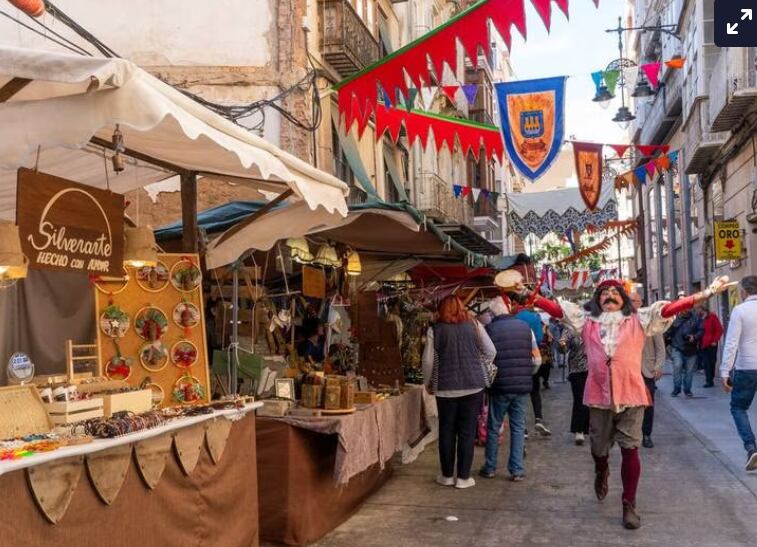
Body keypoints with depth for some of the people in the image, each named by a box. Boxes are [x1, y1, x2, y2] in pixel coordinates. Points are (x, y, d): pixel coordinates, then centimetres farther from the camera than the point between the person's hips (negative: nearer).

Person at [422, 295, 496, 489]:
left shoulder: (435, 330, -3)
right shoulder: (474, 325, 1)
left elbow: (428, 361, -3)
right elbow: (491, 352, 3)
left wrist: (429, 384, 11)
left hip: (446, 388, -1)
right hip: (474, 386, 1)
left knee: (447, 431, 11)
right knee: (468, 431, 6)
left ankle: (447, 475, 19)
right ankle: (463, 477, 10)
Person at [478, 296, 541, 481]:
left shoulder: (489, 329, -8)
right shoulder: (525, 327, 3)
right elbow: (537, 359, 6)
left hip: (499, 386, -2)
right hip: (522, 386, 3)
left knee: (493, 428, 11)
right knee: (518, 427, 10)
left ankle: (489, 468, 19)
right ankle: (517, 470, 11)